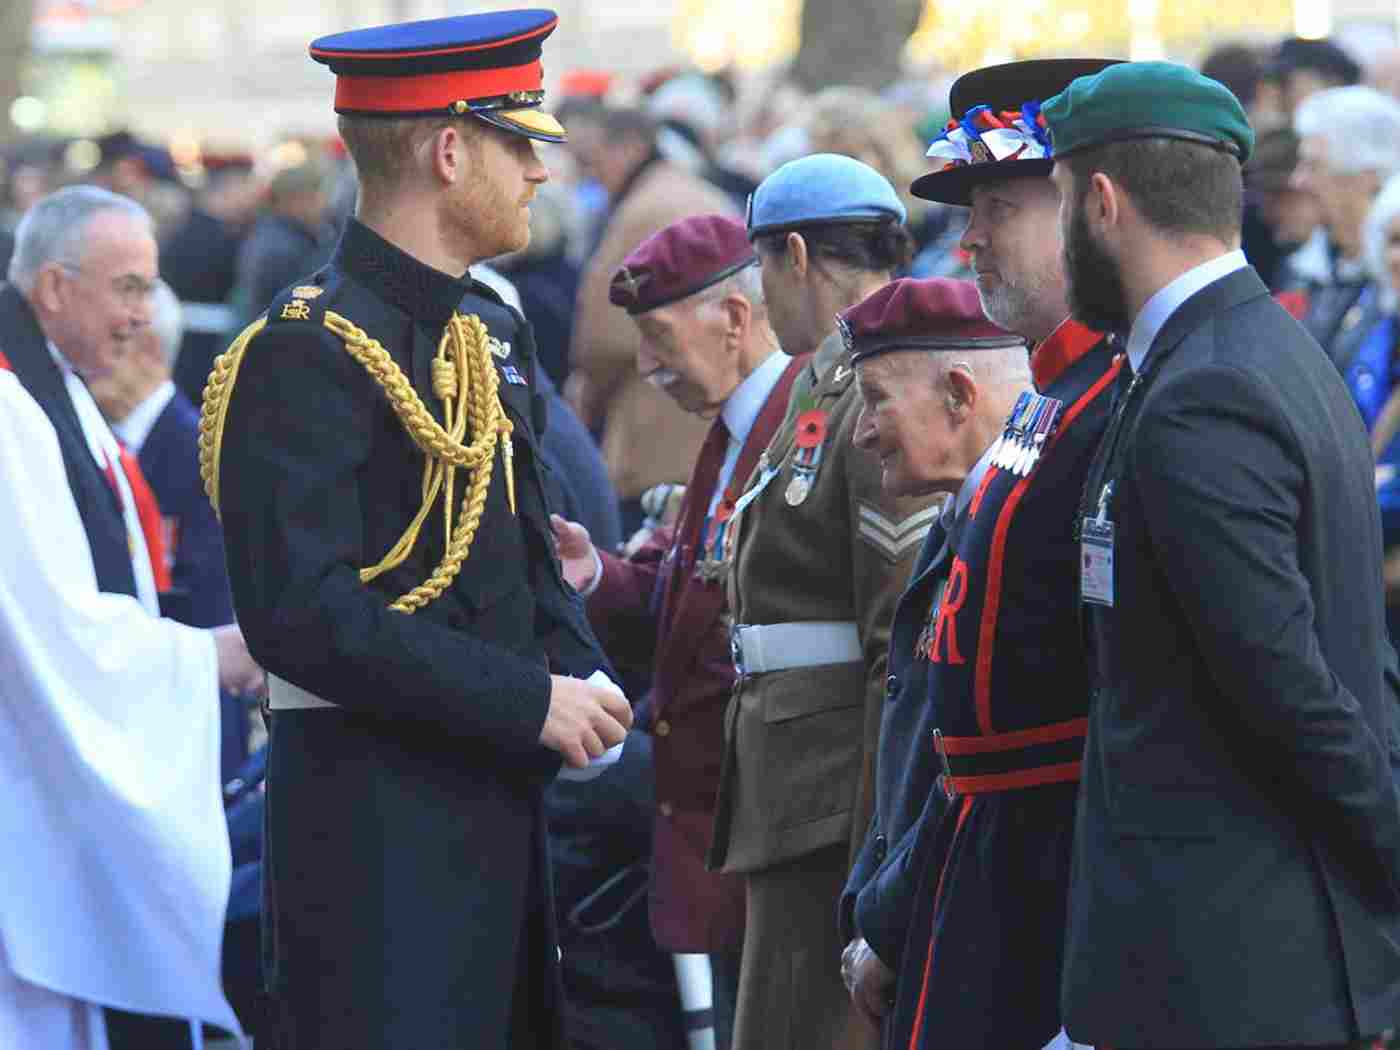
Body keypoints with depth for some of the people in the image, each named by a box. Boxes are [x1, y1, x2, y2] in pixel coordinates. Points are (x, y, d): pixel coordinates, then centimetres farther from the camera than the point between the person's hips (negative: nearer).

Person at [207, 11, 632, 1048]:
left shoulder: (493, 331, 14)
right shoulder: (305, 354, -15)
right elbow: (306, 616, -22)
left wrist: (577, 673, 2)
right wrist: (531, 702, -20)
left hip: (495, 802, 9)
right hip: (373, 815, -9)